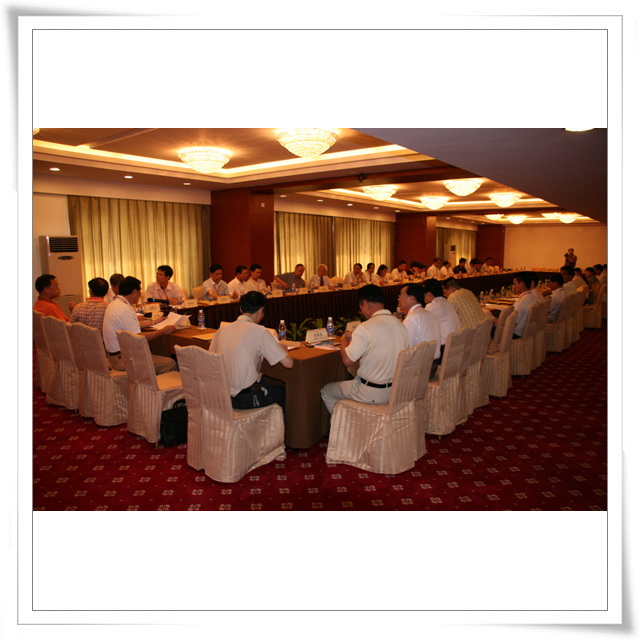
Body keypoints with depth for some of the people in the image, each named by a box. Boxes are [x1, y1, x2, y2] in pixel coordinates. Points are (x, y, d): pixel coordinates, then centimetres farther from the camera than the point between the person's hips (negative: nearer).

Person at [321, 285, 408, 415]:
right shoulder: (401, 325, 0)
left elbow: (347, 361, -18)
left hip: (372, 394, -8)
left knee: (326, 391, 14)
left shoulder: (366, 328, -23)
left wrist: (344, 339, 1)